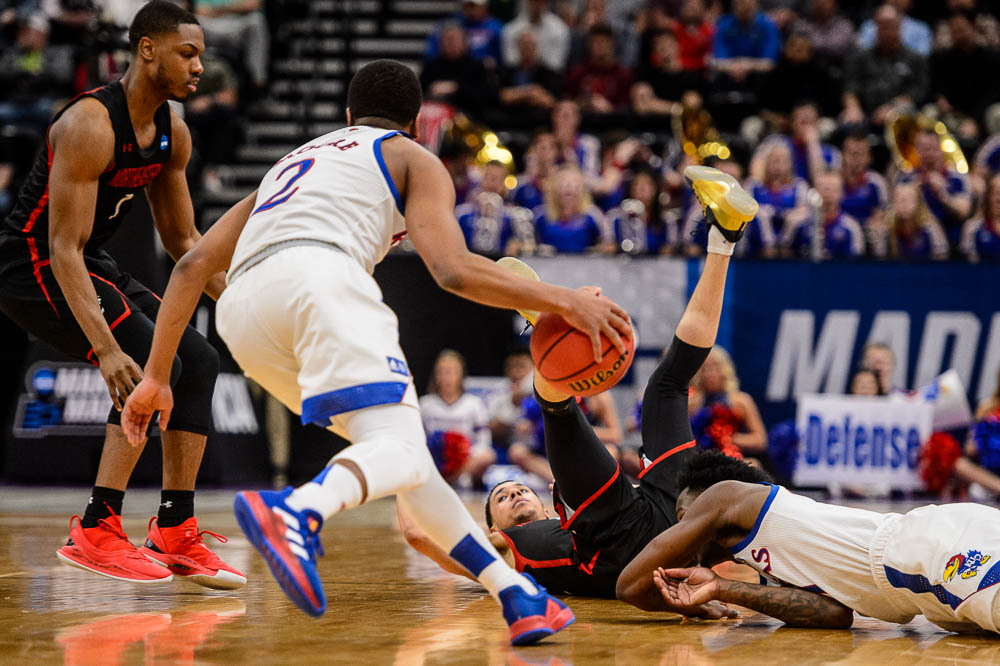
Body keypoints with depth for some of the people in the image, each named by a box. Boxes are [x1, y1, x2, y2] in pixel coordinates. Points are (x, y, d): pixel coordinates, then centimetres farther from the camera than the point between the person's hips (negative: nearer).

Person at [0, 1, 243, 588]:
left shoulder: (173, 132, 2)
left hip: (93, 267, 9)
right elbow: (64, 247, -30)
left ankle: (175, 534, 4)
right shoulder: (90, 125, -26)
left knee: (200, 361, 1)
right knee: (154, 364, -22)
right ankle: (96, 533, -17)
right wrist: (106, 349, -39)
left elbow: (182, 238, 13)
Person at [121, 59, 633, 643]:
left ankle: (517, 594, 9)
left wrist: (157, 375, 35)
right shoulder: (414, 158, 24)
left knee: (395, 445, 16)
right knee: (400, 450, -18)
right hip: (318, 272, -6)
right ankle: (294, 512, -50)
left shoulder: (293, 162, 41)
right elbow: (453, 269, 4)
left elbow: (193, 266, 33)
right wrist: (561, 300, 9)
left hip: (243, 311, 6)